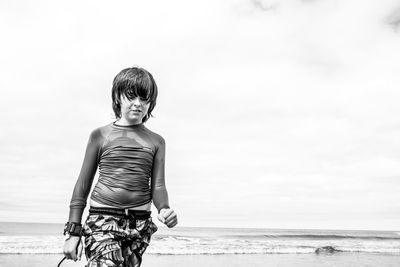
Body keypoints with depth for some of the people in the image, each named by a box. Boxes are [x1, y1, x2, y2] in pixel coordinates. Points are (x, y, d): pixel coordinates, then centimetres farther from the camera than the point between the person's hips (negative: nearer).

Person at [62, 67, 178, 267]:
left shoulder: (156, 142, 8)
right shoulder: (100, 135, 3)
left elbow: (157, 186, 4)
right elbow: (83, 184, 6)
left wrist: (164, 209, -19)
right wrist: (73, 232, 3)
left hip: (140, 224, 3)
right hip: (103, 219, -2)